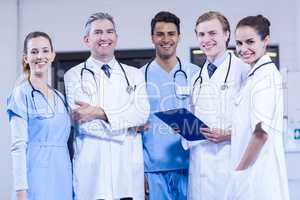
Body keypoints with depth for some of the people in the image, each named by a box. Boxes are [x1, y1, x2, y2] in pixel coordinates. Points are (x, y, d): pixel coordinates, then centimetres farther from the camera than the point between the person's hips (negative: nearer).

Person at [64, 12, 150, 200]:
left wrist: (100, 112, -12)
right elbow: (82, 122, -5)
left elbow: (143, 113, 0)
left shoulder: (134, 75, 16)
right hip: (91, 165, -2)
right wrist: (129, 123, -4)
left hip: (128, 165, 3)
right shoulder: (74, 76, 7)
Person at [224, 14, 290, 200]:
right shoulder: (257, 74, 15)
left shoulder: (265, 76, -14)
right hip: (254, 169, 9)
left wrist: (239, 170, -13)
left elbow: (261, 132, -20)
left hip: (256, 170, -9)